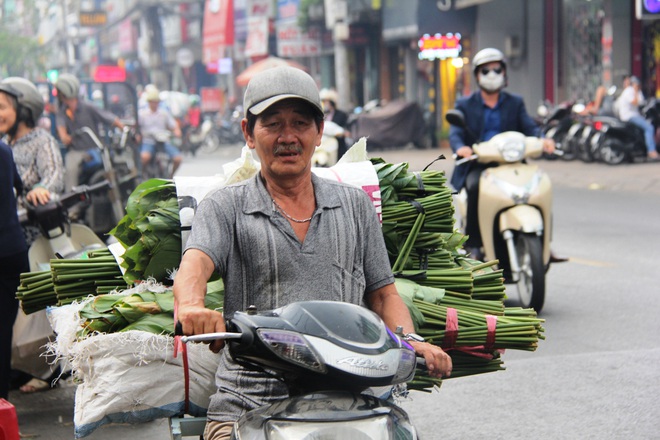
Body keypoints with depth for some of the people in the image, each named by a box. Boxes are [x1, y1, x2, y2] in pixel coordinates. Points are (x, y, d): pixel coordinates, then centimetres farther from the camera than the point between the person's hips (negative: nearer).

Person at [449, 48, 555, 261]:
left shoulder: (515, 103, 18)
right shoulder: (465, 105, 12)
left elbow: (529, 127, 3)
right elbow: (455, 133, -3)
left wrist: (543, 139, -21)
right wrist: (460, 147, -28)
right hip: (476, 165, -2)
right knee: (475, 187, -34)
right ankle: (472, 244, -24)